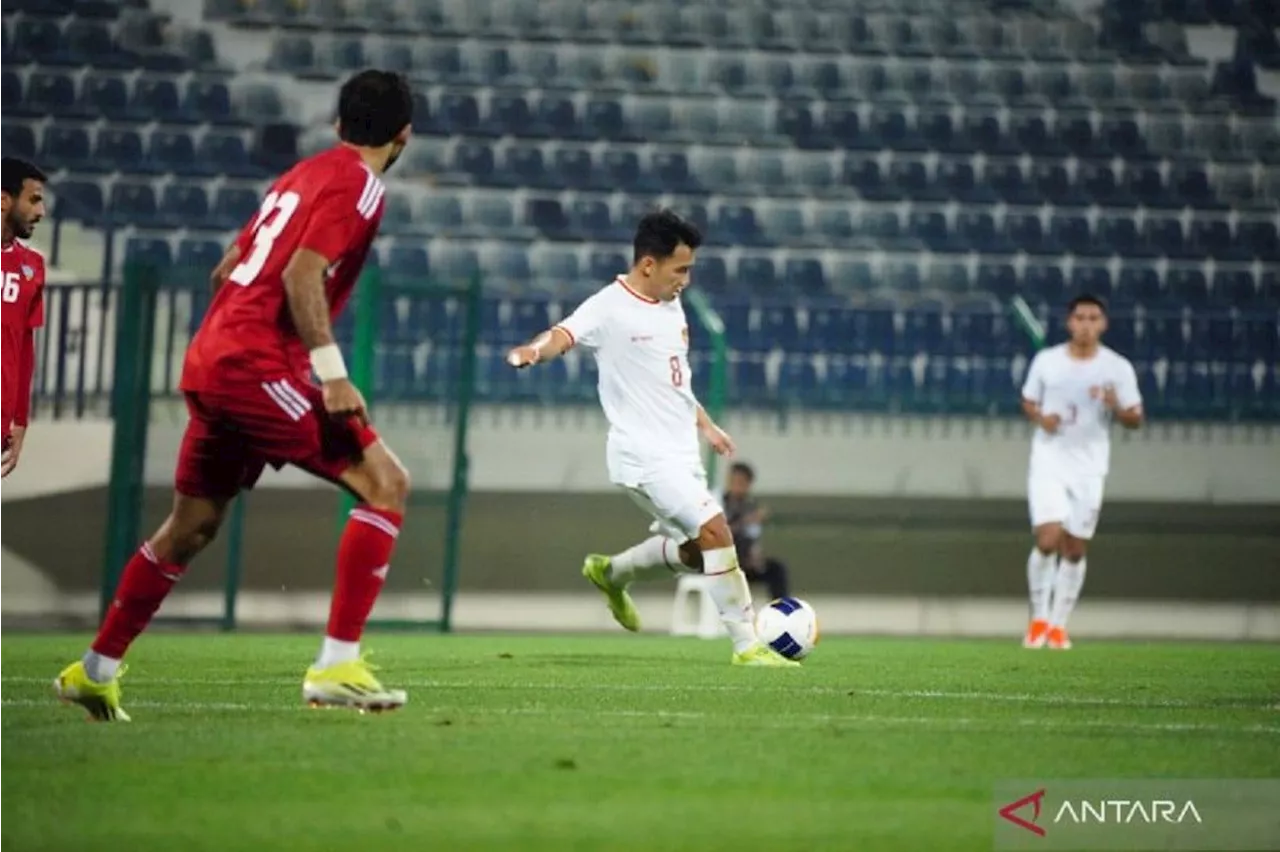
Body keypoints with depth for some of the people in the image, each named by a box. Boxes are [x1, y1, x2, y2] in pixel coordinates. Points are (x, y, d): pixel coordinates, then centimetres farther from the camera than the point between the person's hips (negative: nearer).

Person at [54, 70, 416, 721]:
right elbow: (302, 273, -19)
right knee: (385, 483, -10)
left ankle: (96, 671, 29)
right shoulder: (358, 185, -6)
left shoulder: (301, 174, 22)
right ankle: (336, 667, -18)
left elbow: (226, 271, 25)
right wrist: (331, 371, -24)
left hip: (209, 361, 9)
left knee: (191, 525, 20)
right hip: (258, 366, -9)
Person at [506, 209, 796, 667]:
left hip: (680, 455, 9)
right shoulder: (610, 308, -14)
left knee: (695, 550, 18)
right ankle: (746, 646, -15)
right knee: (714, 527, -20)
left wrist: (705, 425, 27)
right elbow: (565, 334, -31)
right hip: (644, 454, -9)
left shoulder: (671, 306, 12)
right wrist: (535, 350, -53)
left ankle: (611, 573, 41)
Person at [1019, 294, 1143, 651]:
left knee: (1075, 550, 3)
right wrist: (1040, 418, -8)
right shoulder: (1046, 360, 2)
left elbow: (1135, 420, 2)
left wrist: (1116, 407, -20)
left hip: (1089, 468, 1)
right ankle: (1039, 618, 2)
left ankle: (1058, 625, 16)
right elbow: (1028, 401, 14)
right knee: (1048, 539, -16)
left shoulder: (1118, 368, 0)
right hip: (1049, 462, -1)